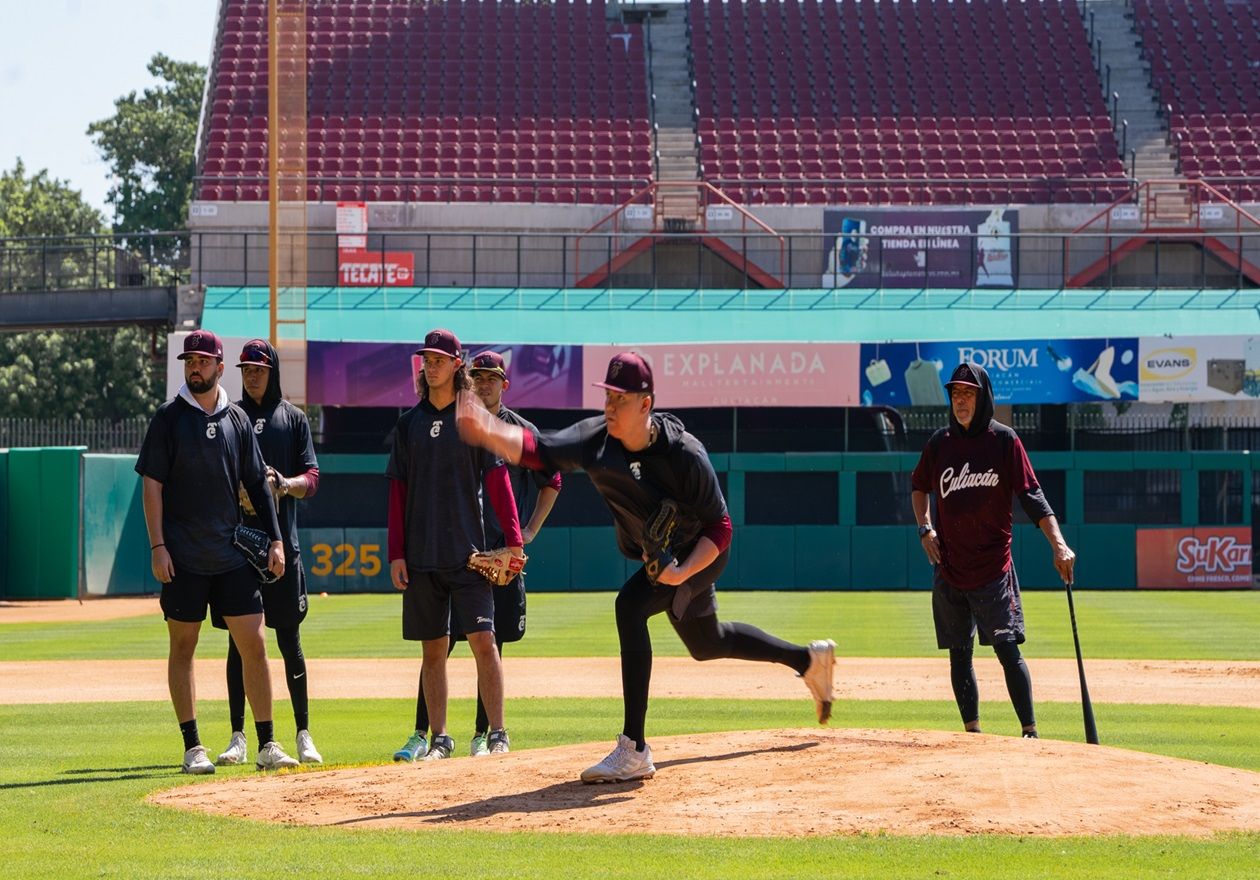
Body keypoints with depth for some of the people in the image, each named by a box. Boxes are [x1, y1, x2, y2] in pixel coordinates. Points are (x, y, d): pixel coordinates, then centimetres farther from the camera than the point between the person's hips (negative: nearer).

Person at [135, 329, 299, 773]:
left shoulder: (237, 419, 9)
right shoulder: (169, 418, -1)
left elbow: (256, 484, 13)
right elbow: (153, 485, -4)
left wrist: (275, 540, 6)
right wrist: (157, 547, -12)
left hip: (233, 555, 3)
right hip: (183, 559, -3)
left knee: (254, 644, 0)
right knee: (183, 646, 1)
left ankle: (267, 745, 5)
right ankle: (192, 748, 6)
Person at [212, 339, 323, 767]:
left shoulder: (293, 418, 8)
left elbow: (311, 479, 4)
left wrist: (281, 484, -16)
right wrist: (234, 494, -14)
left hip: (282, 541, 0)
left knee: (289, 640, 1)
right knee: (238, 640, 2)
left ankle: (304, 736, 5)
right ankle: (238, 739, 5)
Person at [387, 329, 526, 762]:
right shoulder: (409, 424, 10)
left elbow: (497, 480, -1)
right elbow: (398, 492, 9)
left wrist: (514, 539, -10)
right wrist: (396, 554, 3)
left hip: (468, 552, -3)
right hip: (421, 556, 3)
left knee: (483, 640, -8)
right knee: (433, 649, 6)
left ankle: (497, 734, -3)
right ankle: (438, 738, 11)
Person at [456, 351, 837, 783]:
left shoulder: (684, 455, -31)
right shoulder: (596, 439, -20)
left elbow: (719, 529, -24)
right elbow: (536, 449, -35)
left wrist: (682, 573, -37)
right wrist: (487, 429, -53)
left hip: (698, 554, -8)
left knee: (631, 605, -30)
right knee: (706, 642, 25)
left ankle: (634, 750, -32)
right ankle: (810, 659, 51)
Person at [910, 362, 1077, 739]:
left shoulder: (1004, 440, -4)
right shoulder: (940, 442, 7)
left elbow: (1031, 496, -9)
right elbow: (919, 485, 25)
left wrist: (1059, 545, -20)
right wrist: (925, 527, 8)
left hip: (992, 568, -4)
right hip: (949, 569, 4)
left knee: (1007, 650, -11)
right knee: (959, 654, 8)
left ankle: (1030, 732, -9)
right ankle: (972, 732, 16)